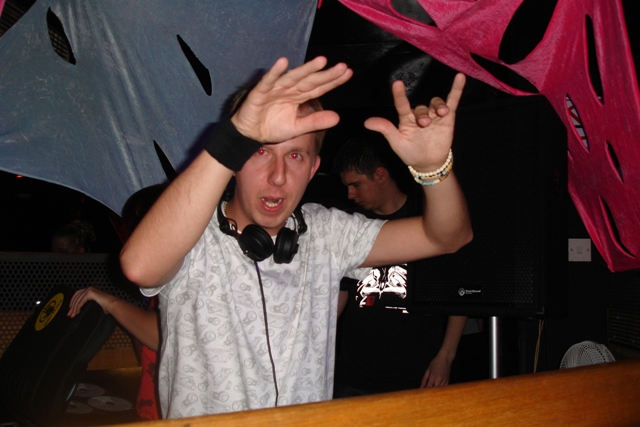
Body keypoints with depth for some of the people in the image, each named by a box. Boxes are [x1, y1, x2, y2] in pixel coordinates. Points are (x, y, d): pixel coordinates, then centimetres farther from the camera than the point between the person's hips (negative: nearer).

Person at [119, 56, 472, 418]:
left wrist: (433, 166, -18)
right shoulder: (192, 236, -11)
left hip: (312, 416, 3)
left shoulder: (325, 233, 2)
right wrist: (238, 135, -36)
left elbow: (448, 237, 1)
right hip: (201, 418, -3)